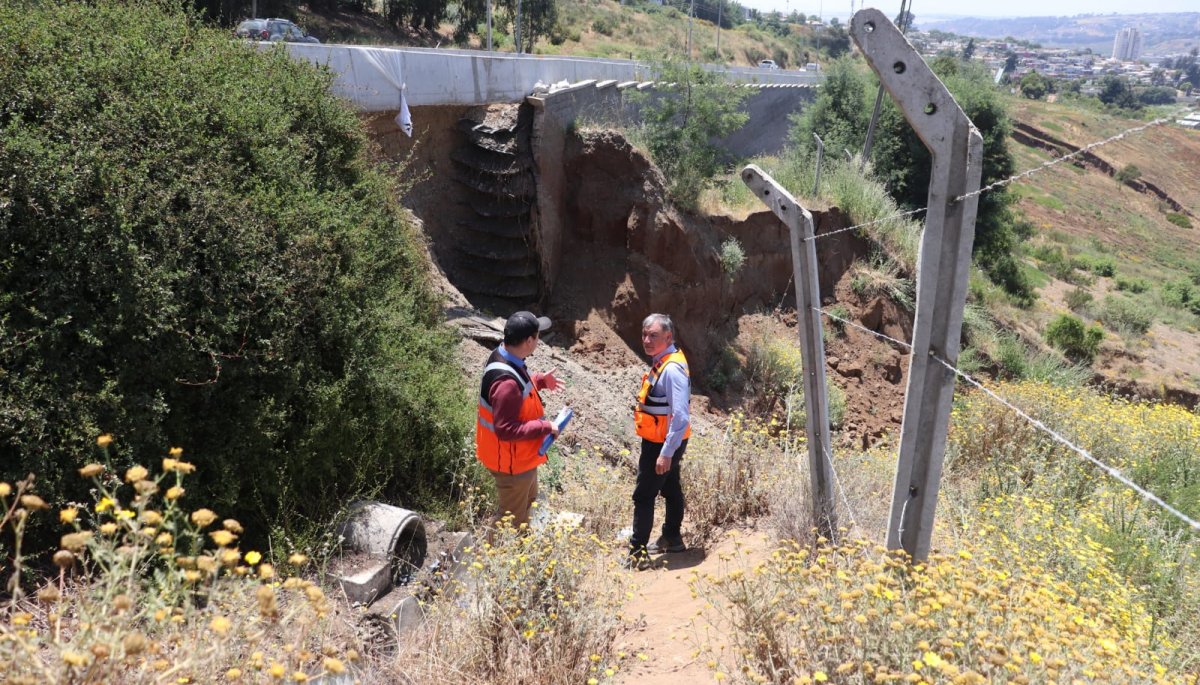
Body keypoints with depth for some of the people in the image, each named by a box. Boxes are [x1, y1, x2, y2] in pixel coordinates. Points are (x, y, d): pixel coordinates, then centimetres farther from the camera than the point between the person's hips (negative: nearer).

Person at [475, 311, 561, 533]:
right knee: (510, 519, 9)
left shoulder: (504, 357, -5)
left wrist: (539, 380, 12)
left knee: (527, 500, 32)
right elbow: (506, 429, -34)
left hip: (522, 456, 11)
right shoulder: (506, 382, -37)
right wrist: (545, 428, -27)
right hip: (512, 462, -11)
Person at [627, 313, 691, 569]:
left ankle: (638, 552, 4)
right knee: (670, 489, 22)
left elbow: (681, 416, -28)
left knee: (643, 496, -4)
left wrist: (666, 453, -27)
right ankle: (672, 538, 38)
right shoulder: (661, 362, 5)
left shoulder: (672, 369, -25)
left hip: (662, 445, -10)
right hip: (662, 443, 10)